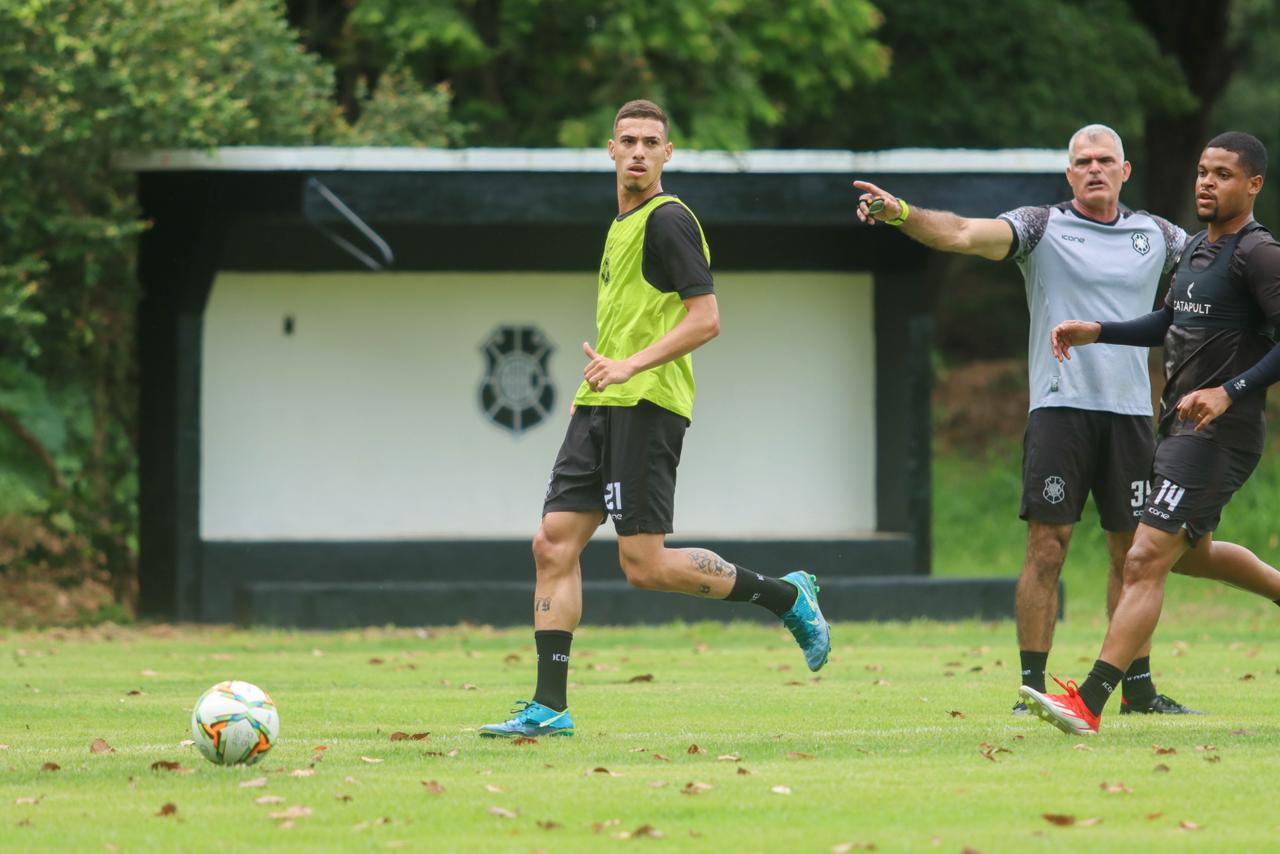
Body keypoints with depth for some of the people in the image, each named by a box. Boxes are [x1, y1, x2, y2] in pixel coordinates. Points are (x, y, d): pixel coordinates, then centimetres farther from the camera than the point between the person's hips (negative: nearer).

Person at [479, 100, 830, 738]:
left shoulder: (667, 220, -10)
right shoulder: (623, 222, 19)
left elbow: (705, 319, -17)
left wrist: (631, 365, -22)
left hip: (644, 406, -9)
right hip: (600, 405, 9)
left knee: (645, 564, -10)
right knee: (554, 543, 0)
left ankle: (787, 597, 8)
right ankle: (549, 708, 0)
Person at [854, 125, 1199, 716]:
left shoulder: (1155, 236, 12)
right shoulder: (1041, 229, 0)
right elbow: (964, 234, -14)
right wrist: (900, 213, -30)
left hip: (1129, 411, 3)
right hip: (1060, 405, -3)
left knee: (1133, 551, 7)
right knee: (1046, 547, -9)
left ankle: (1138, 687, 17)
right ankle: (1032, 688, -5)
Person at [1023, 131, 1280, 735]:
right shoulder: (1196, 248, 14)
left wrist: (1230, 392, -27)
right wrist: (1096, 332, 17)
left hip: (1219, 433, -10)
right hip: (1181, 427, 10)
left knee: (1146, 560, -16)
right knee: (1191, 550, 26)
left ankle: (1088, 705, -21)